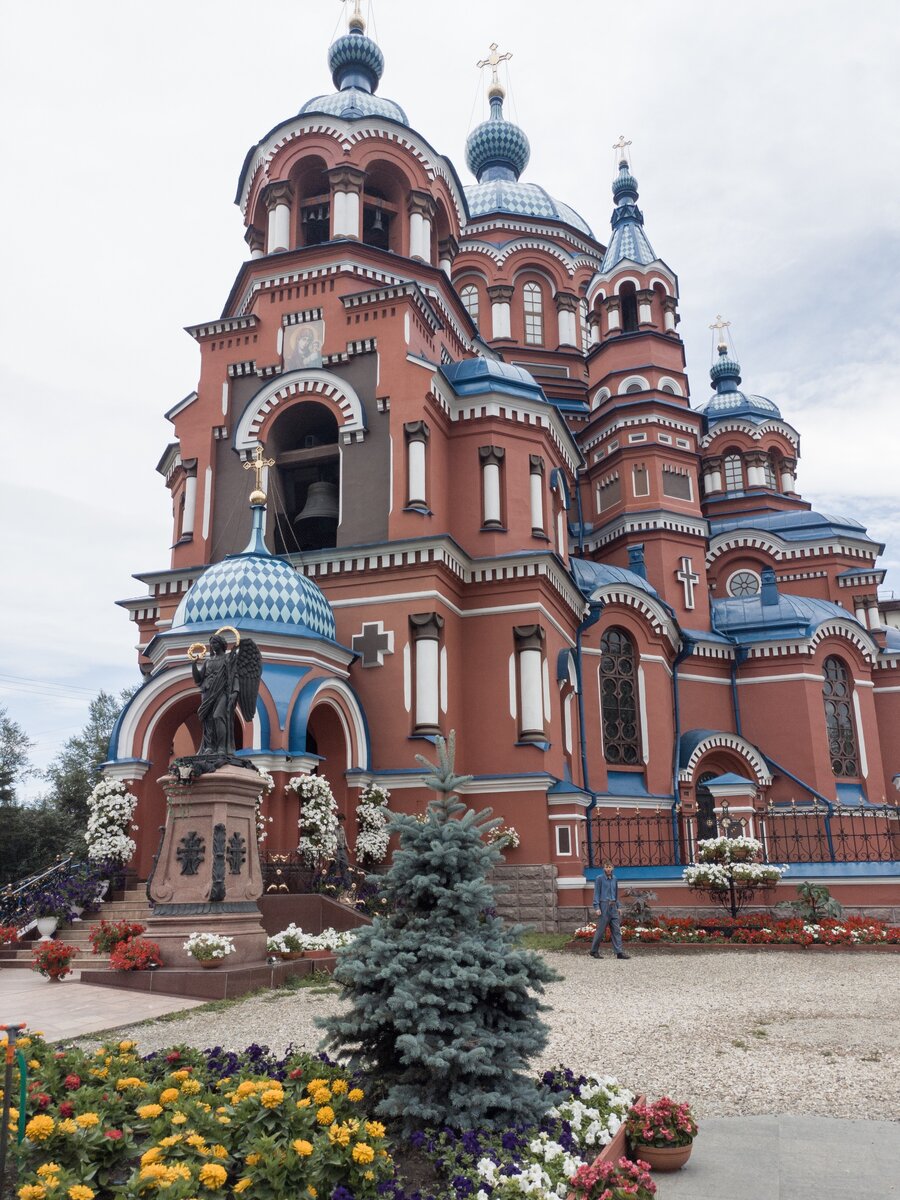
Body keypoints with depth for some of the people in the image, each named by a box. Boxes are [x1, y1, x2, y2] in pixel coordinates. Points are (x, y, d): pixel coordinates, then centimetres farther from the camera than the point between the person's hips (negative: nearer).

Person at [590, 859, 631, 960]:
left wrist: (617, 906, 17)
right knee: (601, 930, -1)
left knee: (616, 930, 0)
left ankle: (619, 952, -1)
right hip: (604, 906, -5)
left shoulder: (614, 879, 13)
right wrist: (596, 907, -15)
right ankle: (594, 951, 12)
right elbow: (596, 893, -7)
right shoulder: (600, 878, -4)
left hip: (613, 907, 6)